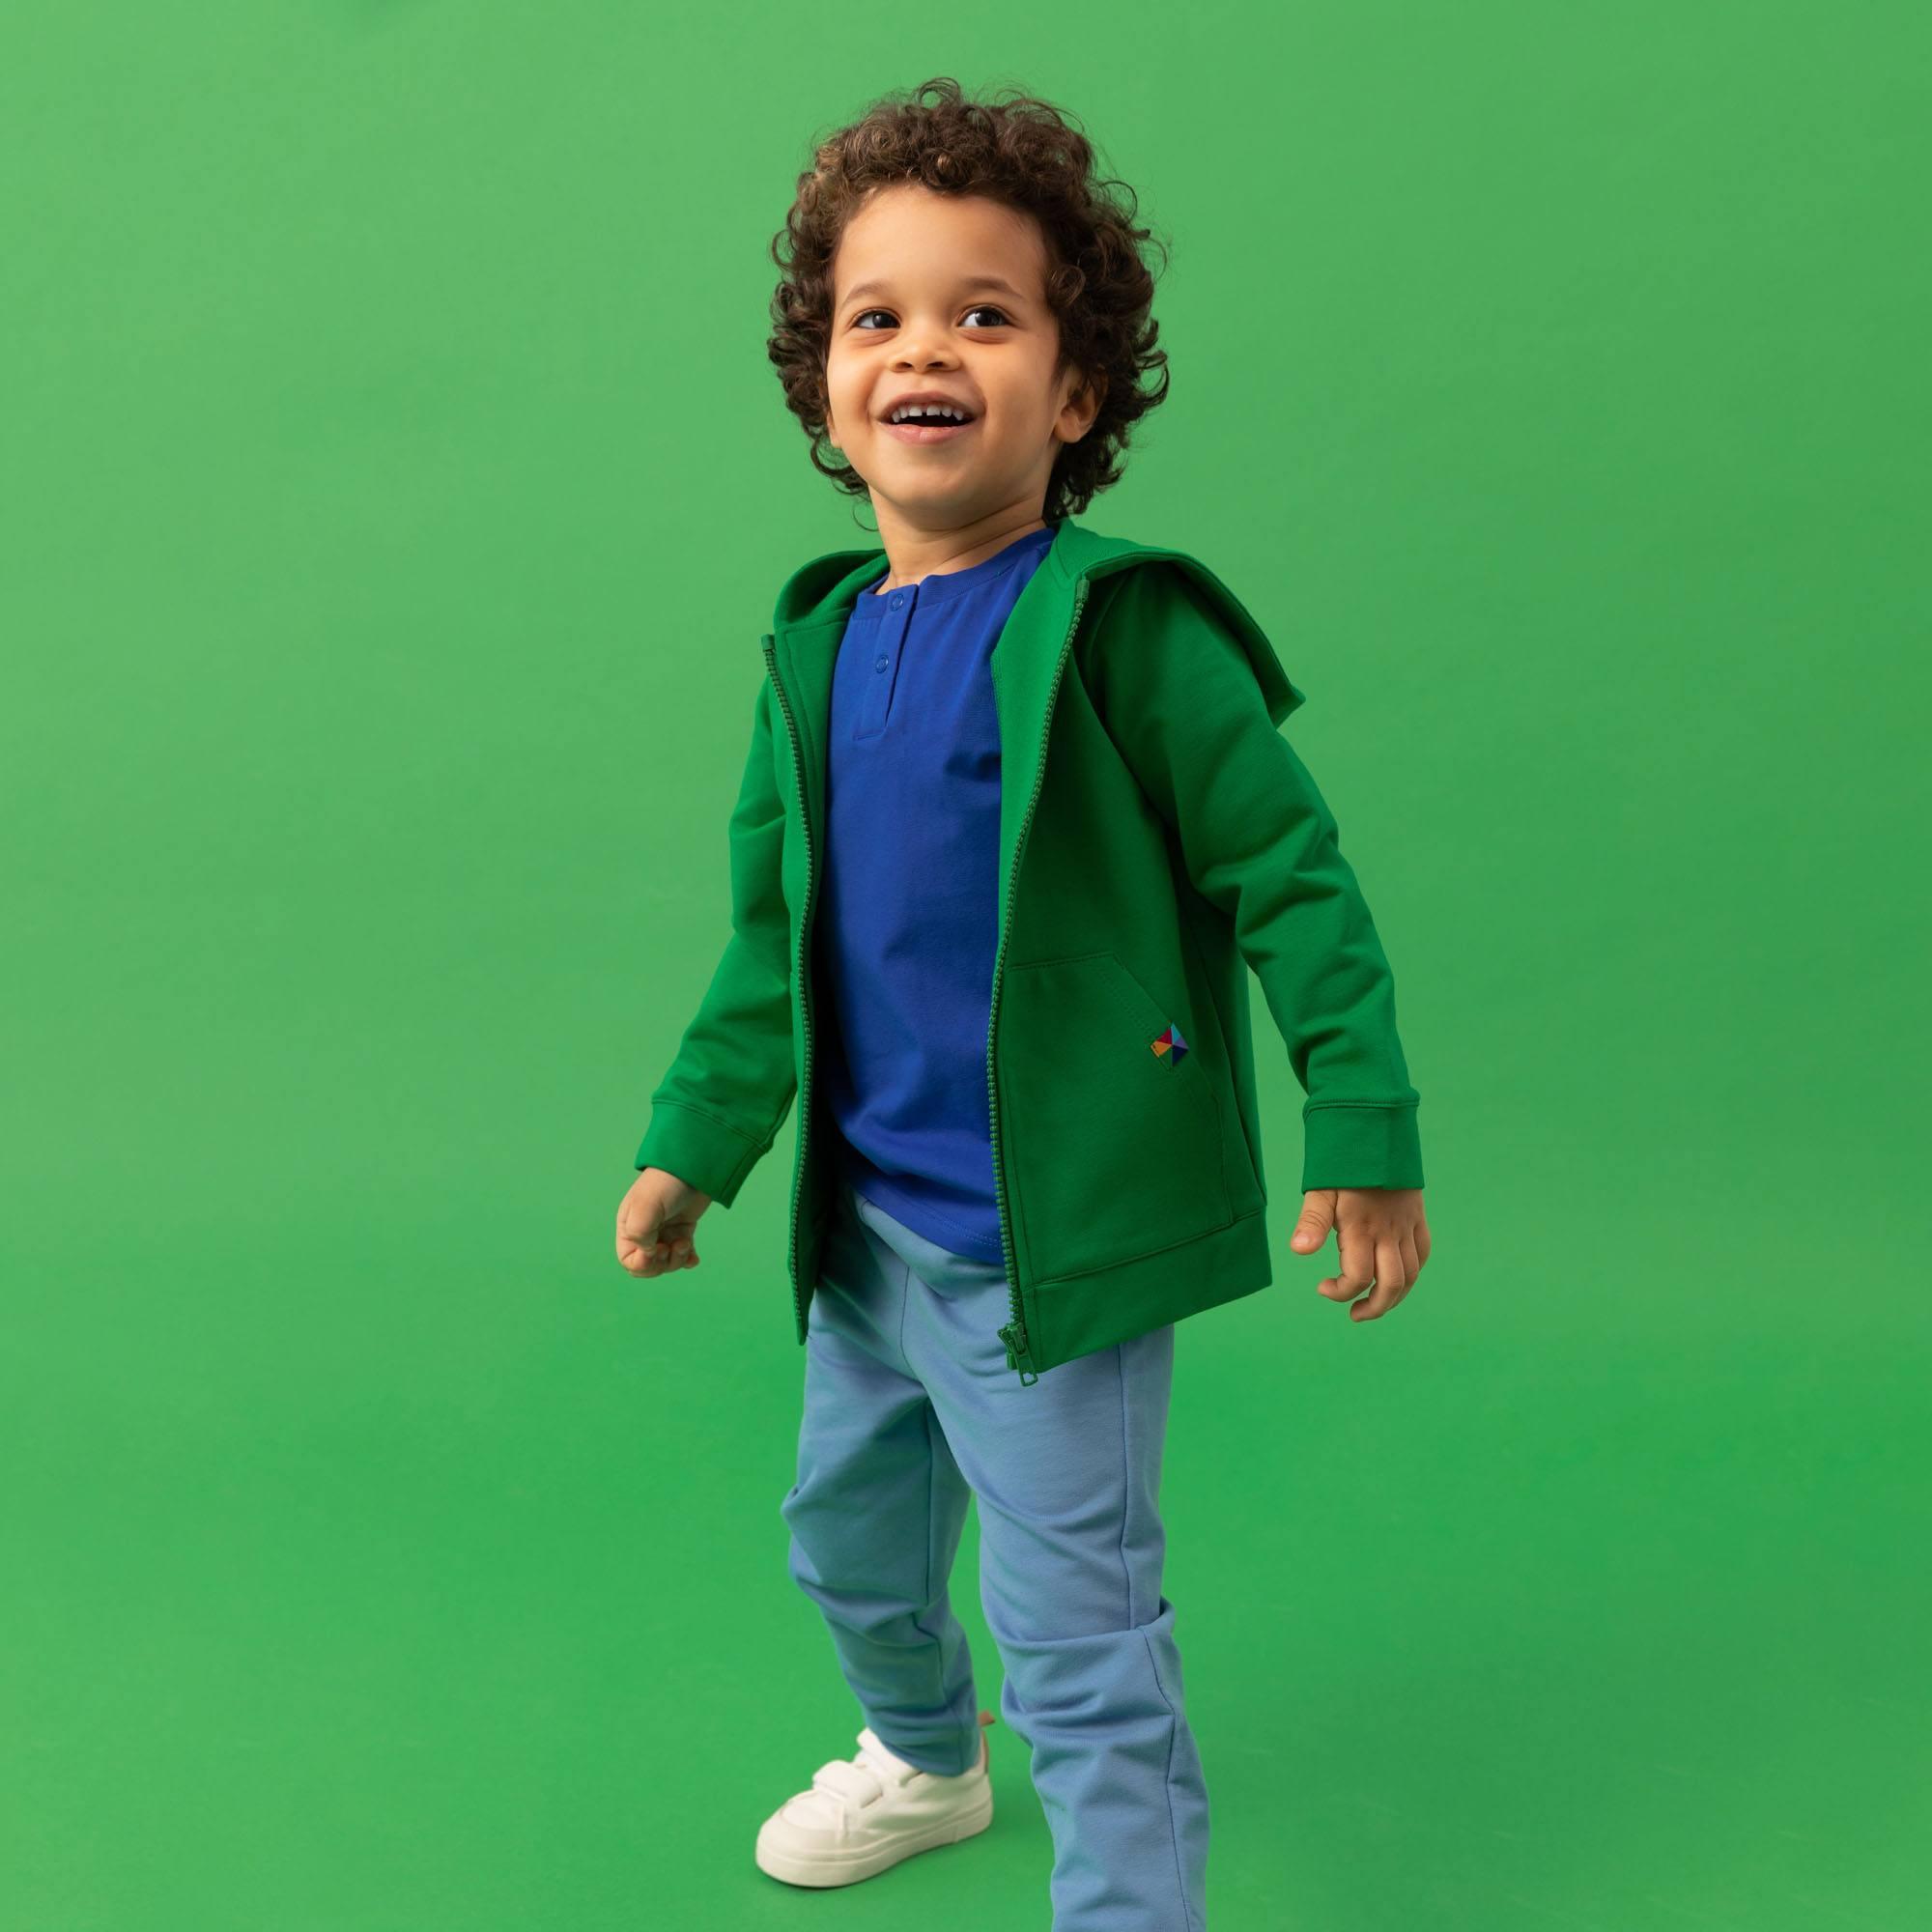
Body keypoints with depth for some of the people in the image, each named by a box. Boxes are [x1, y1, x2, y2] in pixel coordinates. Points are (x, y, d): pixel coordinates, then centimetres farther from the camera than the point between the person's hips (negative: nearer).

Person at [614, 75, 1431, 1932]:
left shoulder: (1125, 629, -16)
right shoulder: (817, 647, 4)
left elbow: (1289, 878, -12)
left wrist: (1365, 1137, -13)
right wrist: (692, 1143, 9)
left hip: (1058, 1238, -8)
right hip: (866, 1225, 8)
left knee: (1079, 1631, 1)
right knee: (847, 1535, 27)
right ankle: (925, 1761, 56)